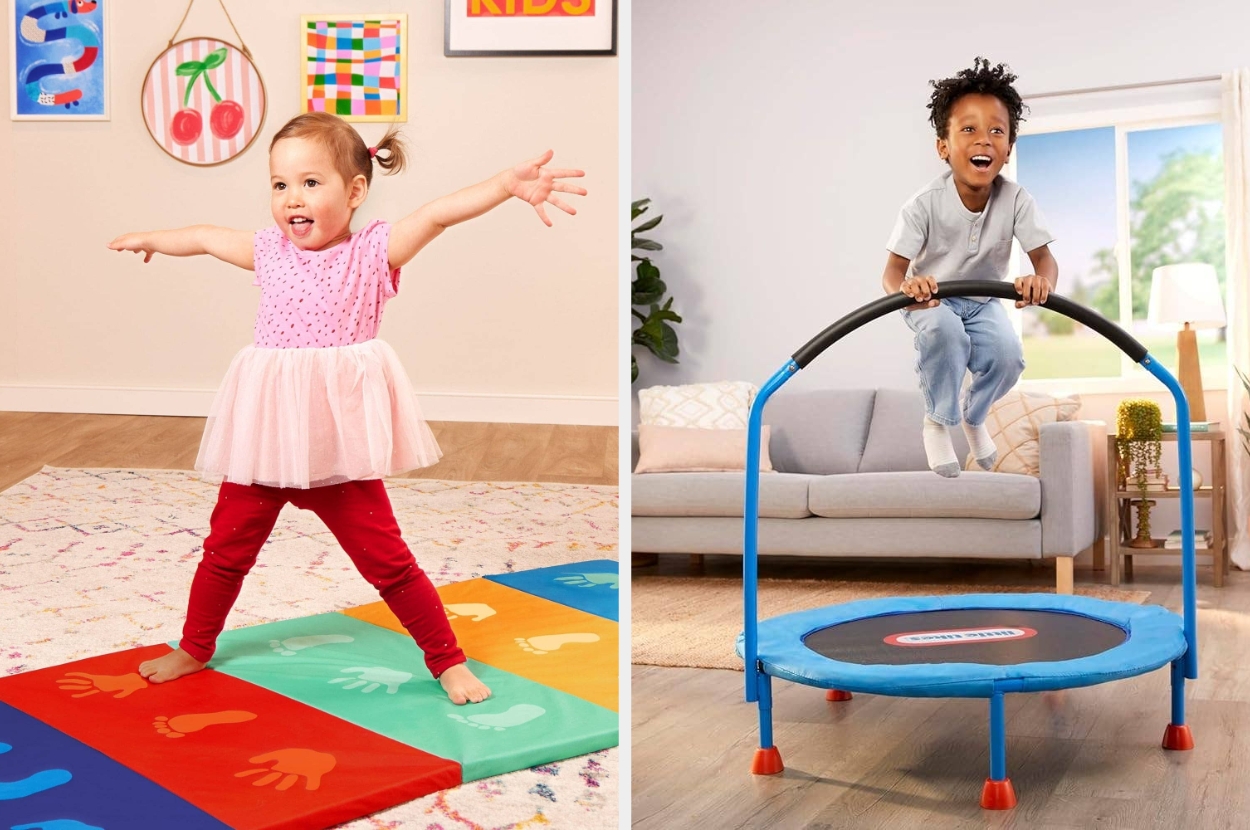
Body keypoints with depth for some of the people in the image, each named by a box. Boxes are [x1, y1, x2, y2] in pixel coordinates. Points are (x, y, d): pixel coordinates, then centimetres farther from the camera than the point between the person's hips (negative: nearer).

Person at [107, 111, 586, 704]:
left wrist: (507, 184, -35)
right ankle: (194, 649, 36)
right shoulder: (271, 251, 7)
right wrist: (151, 240, 41)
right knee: (226, 547, 15)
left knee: (386, 559, 0)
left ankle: (448, 661, 15)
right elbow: (206, 237, 26)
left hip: (339, 444, -4)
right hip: (266, 439, 4)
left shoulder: (373, 252, -5)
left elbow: (437, 214, -21)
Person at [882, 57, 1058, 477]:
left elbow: (1044, 257, -23)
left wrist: (1041, 280, -50)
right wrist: (906, 289, -56)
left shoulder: (1016, 201, -22)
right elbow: (893, 271, -30)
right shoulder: (925, 204, -29)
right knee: (943, 330, -36)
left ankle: (974, 415, 15)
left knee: (1008, 355, -22)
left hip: (983, 302, 3)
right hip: (931, 300, -3)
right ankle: (937, 422, -9)